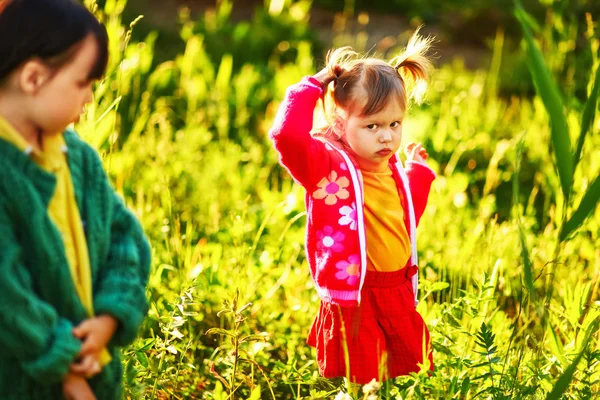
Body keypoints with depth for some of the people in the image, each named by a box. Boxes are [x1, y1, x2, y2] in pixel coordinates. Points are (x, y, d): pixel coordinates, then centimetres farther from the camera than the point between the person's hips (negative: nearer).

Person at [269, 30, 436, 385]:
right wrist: (313, 88, -22)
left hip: (400, 298, 7)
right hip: (351, 301, -7)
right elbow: (287, 135, -33)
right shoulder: (327, 165, -13)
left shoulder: (394, 171, 9)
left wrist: (419, 172, 26)